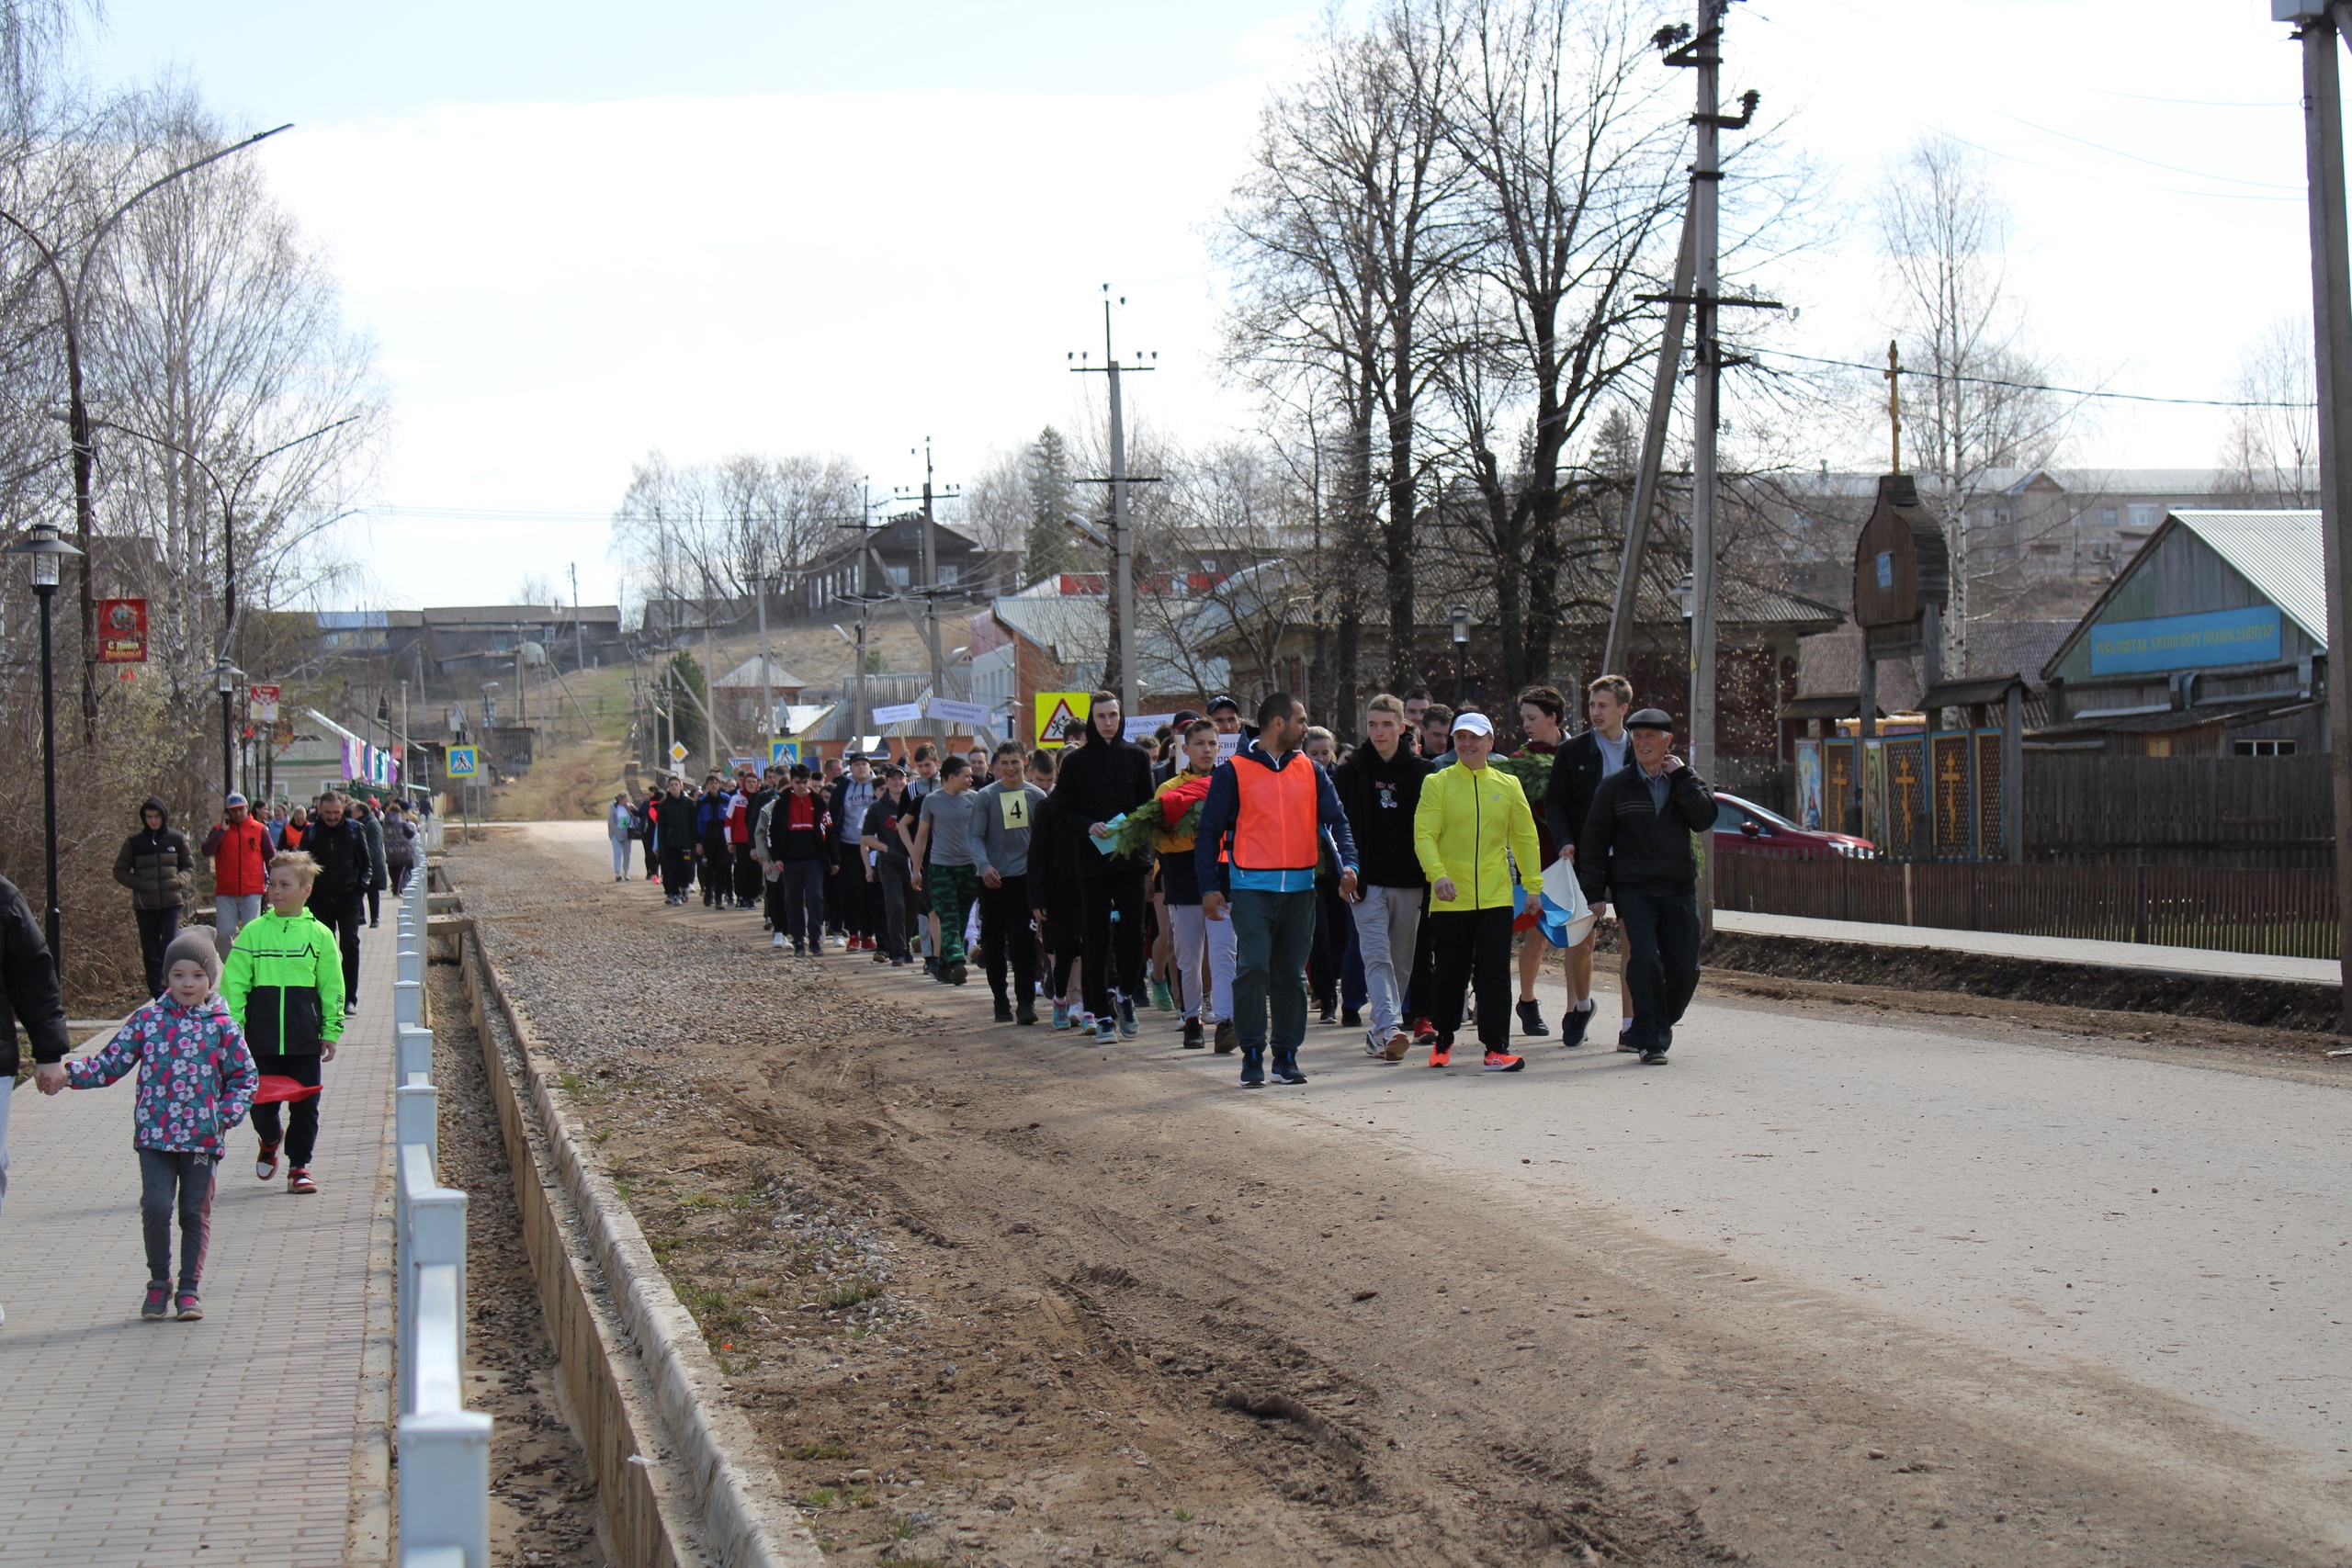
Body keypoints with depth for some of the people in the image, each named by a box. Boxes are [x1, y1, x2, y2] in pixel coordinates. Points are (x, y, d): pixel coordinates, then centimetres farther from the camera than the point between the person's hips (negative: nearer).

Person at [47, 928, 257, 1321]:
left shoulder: (221, 1026, 1)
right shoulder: (147, 1020, 2)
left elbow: (245, 1076, 7)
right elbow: (110, 1064, 3)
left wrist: (228, 1114, -7)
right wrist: (68, 1075, -10)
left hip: (203, 1137, 0)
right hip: (155, 1135, 0)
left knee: (195, 1212, 6)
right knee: (156, 1206, -9)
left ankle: (190, 1288, 19)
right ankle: (159, 1281, 12)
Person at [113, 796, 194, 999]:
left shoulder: (177, 839, 5)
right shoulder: (134, 842, 4)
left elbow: (189, 866, 15)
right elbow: (119, 871, 8)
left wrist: (178, 881, -6)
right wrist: (140, 885, -8)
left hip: (172, 901, -1)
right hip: (145, 904, 1)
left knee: (170, 948, -13)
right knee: (150, 952, 5)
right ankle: (157, 996, 13)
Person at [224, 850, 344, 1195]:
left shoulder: (319, 934, 2)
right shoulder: (254, 932, 1)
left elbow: (332, 988, 7)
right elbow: (233, 982, 2)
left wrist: (331, 1031, 5)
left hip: (305, 1038, 0)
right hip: (261, 1038, 0)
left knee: (305, 1105, 2)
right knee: (262, 1102, 7)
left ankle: (299, 1166, 14)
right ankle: (269, 1143, 36)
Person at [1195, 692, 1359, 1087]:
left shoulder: (1311, 772, 11)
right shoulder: (1233, 771, 0)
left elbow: (1336, 820, 9)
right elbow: (1209, 831, 1)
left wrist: (1347, 863, -9)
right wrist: (1210, 887, -6)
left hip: (1300, 888, 4)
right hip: (1252, 887, -4)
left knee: (1291, 973, 7)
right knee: (1253, 968, -12)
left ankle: (1287, 1054, 14)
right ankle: (1252, 1054, -3)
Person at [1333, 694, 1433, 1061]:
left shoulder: (1421, 772, 7)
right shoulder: (1351, 772, 4)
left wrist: (1430, 876, 1)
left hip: (1410, 882, 2)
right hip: (1368, 880, -2)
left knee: (1401, 961, 7)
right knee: (1377, 956, -14)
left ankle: (1382, 1030, 18)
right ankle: (1389, 1028, -26)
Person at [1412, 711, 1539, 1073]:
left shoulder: (1508, 785, 7)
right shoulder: (1437, 784, 0)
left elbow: (1525, 837, 13)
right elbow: (1424, 835, -8)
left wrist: (1533, 884, 8)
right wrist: (1438, 874, -24)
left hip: (1496, 897, 1)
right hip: (1450, 899, -1)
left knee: (1495, 975, -4)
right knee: (1449, 975, 9)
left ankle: (1497, 1048, -3)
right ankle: (1443, 1041, 29)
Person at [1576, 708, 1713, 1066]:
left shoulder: (1687, 782, 8)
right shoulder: (1615, 787, 2)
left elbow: (1705, 820, -9)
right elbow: (1593, 842, 5)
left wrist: (1682, 777, -10)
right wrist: (1594, 893, -1)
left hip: (1679, 889, 2)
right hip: (1633, 890, -2)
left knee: (1685, 967, 0)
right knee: (1644, 961, -15)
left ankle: (1656, 1027, 23)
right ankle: (1652, 1041, -8)